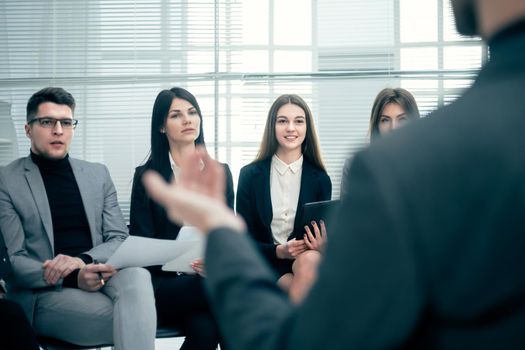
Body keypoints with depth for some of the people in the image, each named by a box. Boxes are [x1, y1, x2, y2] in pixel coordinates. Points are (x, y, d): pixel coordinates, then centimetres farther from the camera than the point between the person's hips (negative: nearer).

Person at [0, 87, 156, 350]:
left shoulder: (98, 174, 16)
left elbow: (120, 240, 10)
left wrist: (83, 260, -14)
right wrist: (73, 278, -22)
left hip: (101, 275, 4)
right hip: (45, 292, -4)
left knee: (137, 276, -33)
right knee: (134, 320, -32)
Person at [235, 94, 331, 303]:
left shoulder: (320, 179, 5)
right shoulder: (250, 175, 3)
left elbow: (323, 235, 6)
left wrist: (321, 247, -20)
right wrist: (278, 252, -16)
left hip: (308, 261, 2)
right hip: (265, 264, -2)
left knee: (310, 260, -35)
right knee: (306, 291, -34)